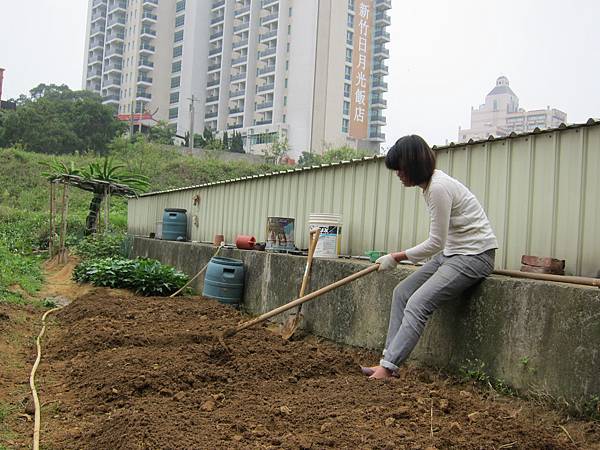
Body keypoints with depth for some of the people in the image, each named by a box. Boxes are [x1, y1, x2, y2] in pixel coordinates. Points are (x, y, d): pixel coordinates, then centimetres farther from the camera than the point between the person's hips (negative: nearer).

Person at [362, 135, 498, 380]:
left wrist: (396, 257, -9)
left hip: (474, 255, -10)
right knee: (402, 292, 5)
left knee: (418, 303, -19)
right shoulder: (430, 183, 7)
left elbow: (435, 243, -18)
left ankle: (388, 366, -15)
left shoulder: (438, 187, -23)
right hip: (451, 251, 10)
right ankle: (389, 359, 4)